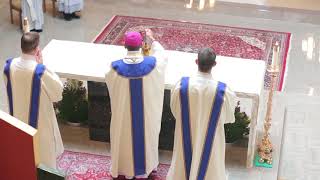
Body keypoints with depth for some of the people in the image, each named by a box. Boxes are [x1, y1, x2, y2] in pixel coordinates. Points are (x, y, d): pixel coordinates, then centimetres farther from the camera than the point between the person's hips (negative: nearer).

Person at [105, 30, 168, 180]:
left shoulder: (116, 67, -24)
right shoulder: (151, 64, -22)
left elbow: (109, 78, 0)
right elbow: (162, 54, 3)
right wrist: (152, 39, 18)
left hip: (124, 112, -1)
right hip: (146, 112, 1)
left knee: (125, 138, 22)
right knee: (145, 135, 24)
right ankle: (145, 167, 44)